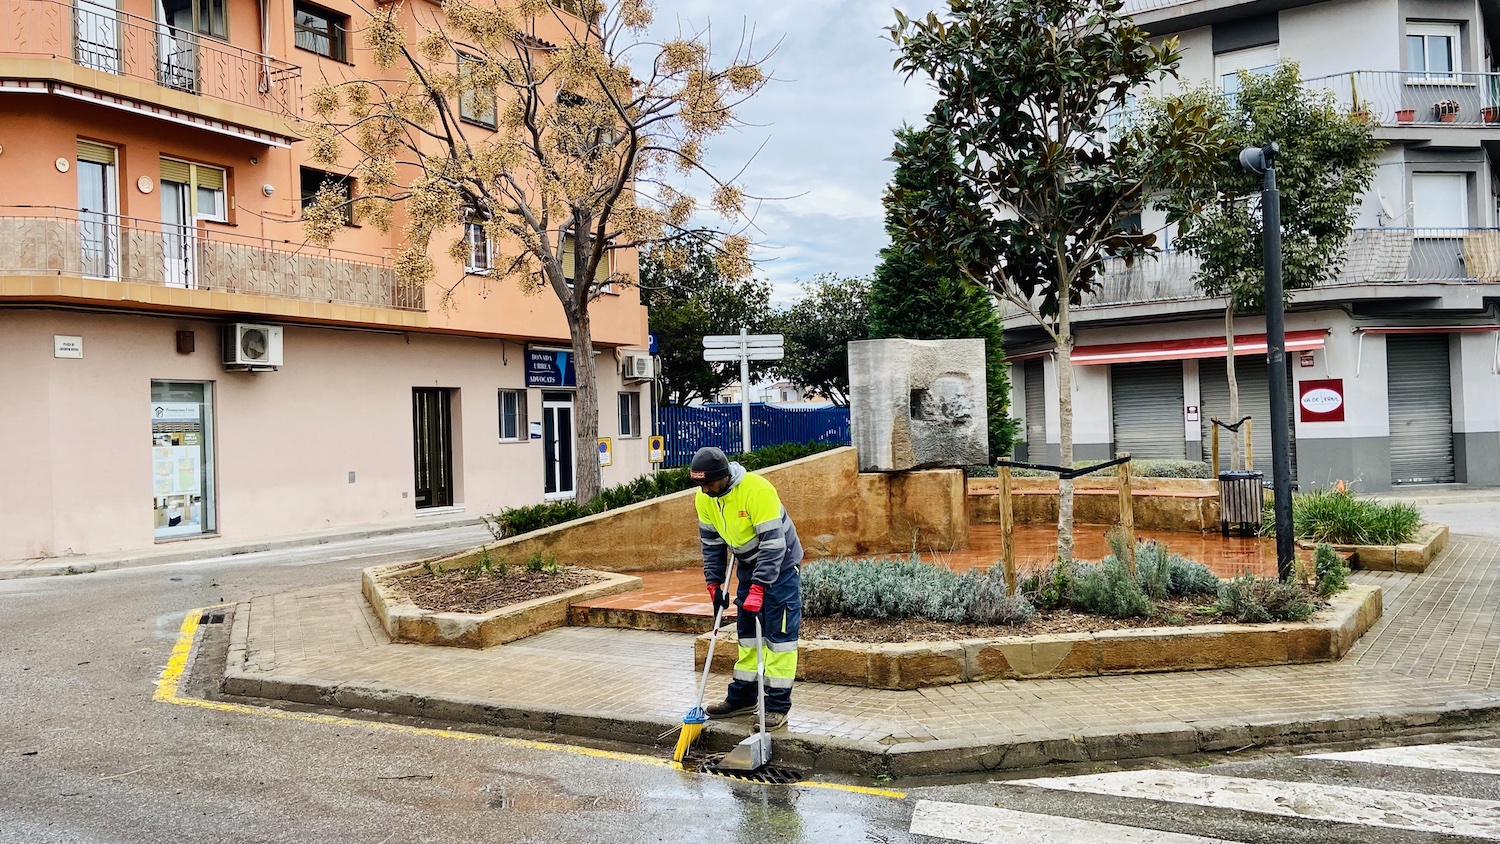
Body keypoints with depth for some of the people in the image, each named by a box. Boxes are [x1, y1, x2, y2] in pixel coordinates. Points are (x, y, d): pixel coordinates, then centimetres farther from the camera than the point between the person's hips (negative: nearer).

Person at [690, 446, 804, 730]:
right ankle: (742, 697, 23)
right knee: (747, 633, 13)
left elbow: (773, 543, -30)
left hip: (780, 566, -7)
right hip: (747, 567, 7)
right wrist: (714, 583, 0)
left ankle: (778, 706, -2)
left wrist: (758, 588, -30)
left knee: (780, 634, -6)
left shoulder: (757, 490, -31)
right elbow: (711, 542, 5)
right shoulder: (704, 499, -9)